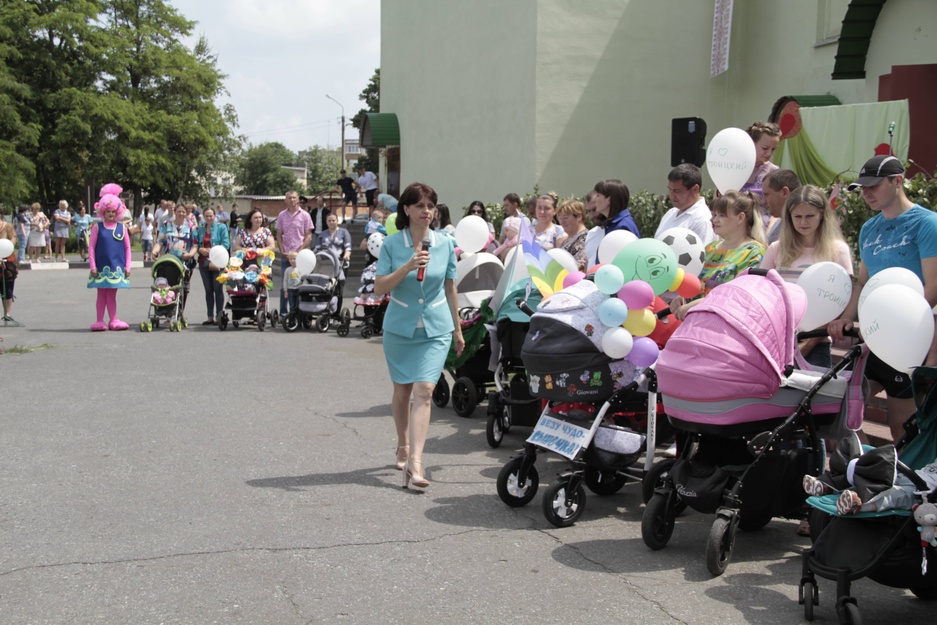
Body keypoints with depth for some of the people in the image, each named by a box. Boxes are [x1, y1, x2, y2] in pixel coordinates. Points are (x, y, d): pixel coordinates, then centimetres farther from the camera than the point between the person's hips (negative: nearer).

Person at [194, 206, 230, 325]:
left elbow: (225, 244, -8)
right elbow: (195, 244, 15)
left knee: (218, 289, -4)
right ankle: (210, 317, 12)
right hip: (204, 261, 5)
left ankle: (219, 316, -1)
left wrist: (212, 250, -16)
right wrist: (200, 249, -7)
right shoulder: (200, 229, 14)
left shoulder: (221, 227, 0)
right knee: (208, 290, 8)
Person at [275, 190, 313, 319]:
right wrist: (282, 252, -1)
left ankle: (295, 311, 6)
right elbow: (279, 235, 10)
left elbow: (308, 236, 0)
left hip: (299, 255, -2)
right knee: (284, 284, 3)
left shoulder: (304, 215, 2)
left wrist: (299, 251, -9)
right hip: (285, 254, 2)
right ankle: (283, 312, 7)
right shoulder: (282, 215, 8)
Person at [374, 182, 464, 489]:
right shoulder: (392, 244, -4)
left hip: (436, 329, 0)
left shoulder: (445, 244, 1)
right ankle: (403, 446, 36)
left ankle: (415, 463, -19)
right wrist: (408, 267, -24)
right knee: (402, 391, 13)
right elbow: (379, 288, -10)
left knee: (424, 391, -14)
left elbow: (450, 288, 10)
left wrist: (458, 330, 15)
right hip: (399, 327, 0)